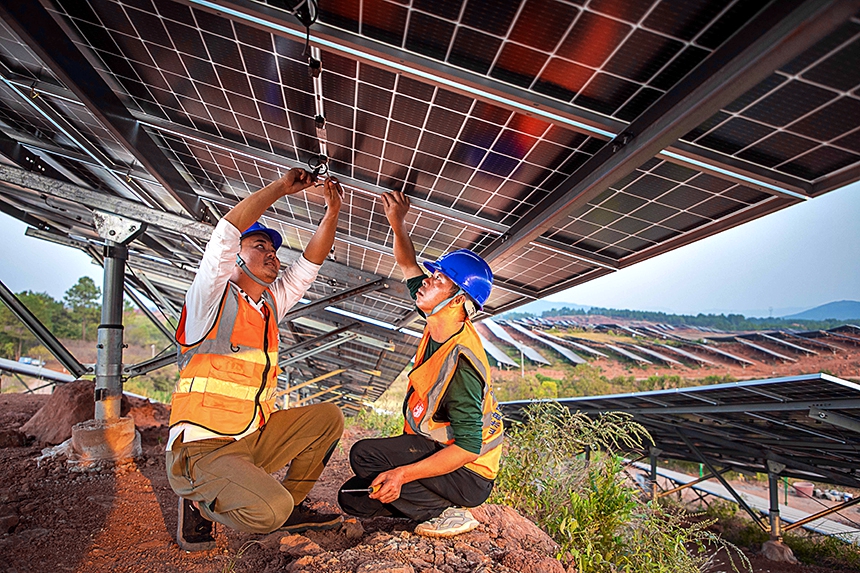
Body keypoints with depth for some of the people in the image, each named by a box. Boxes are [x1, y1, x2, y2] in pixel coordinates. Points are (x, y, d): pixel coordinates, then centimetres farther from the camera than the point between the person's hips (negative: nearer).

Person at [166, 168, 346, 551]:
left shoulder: (271, 302, 11)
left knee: (327, 417, 0)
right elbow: (227, 231, -23)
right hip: (203, 447, -7)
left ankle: (290, 506, 10)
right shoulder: (213, 298, -9)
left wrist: (333, 210, 0)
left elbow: (310, 262, 9)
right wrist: (282, 187, -18)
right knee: (270, 511, -28)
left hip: (254, 439, 8)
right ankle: (199, 503, 3)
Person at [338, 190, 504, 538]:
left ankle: (447, 513, -8)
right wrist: (397, 222, -6)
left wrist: (403, 474, -33)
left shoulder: (461, 363, -31)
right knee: (352, 499, 7)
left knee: (364, 456, -24)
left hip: (467, 474, -8)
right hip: (435, 450, 8)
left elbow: (468, 447, -29)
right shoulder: (442, 323, -6)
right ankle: (435, 503, 11)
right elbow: (408, 265, 5)